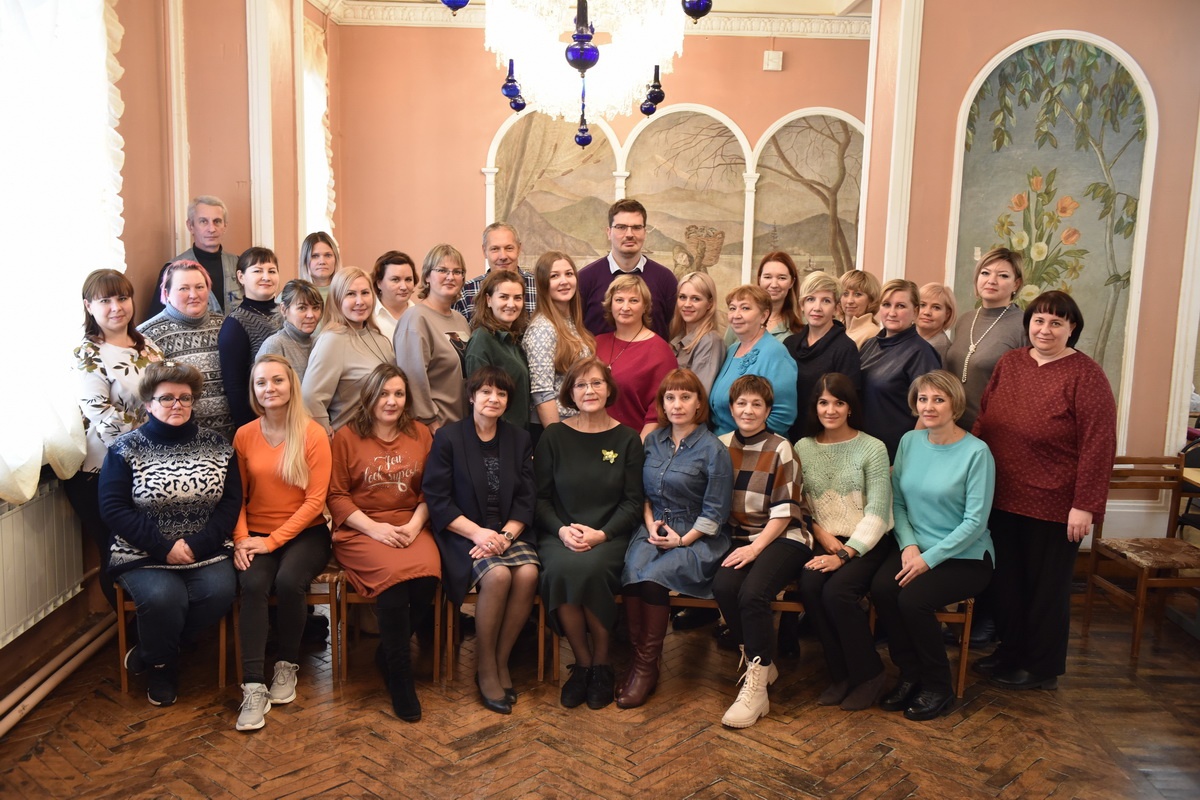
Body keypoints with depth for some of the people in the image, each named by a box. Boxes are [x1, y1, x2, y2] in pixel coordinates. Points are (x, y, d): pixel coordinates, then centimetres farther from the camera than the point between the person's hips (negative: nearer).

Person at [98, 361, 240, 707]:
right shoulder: (126, 448, 0)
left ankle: (150, 651, 1)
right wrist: (164, 547, -16)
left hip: (206, 551, 2)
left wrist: (198, 545, -13)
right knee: (163, 597, -30)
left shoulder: (216, 445, 5)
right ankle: (161, 666, 4)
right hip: (144, 554, -2)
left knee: (220, 591, -26)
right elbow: (113, 508, -6)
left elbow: (231, 501, 2)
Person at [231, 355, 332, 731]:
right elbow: (238, 497, 6)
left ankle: (287, 664, -5)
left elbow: (315, 500, -9)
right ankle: (254, 686, -24)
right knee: (253, 584, -28)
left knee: (289, 580, -30)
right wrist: (241, 538, -11)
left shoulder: (313, 434, -6)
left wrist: (272, 540, -14)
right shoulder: (244, 436, 5)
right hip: (257, 534, 2)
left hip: (305, 532, -2)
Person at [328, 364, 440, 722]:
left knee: (428, 574, -30)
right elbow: (336, 495, 1)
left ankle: (388, 653, -2)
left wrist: (415, 525, -6)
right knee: (394, 575, -32)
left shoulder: (420, 434, 13)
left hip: (411, 527, 3)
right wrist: (374, 528, -11)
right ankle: (400, 678, -15)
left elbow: (429, 491, 12)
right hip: (360, 529, -2)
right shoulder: (346, 436, 4)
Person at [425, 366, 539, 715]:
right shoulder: (448, 437, 1)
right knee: (497, 575, -31)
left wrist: (505, 536, -12)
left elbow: (526, 500, 6)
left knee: (527, 573, -27)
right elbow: (438, 500, -5)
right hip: (461, 533, -3)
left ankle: (501, 660, -7)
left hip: (508, 533, 3)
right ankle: (485, 668, -11)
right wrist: (478, 533, -17)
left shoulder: (519, 440, 12)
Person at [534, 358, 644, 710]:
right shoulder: (554, 436, 7)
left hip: (609, 536, -1)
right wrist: (561, 530, -12)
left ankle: (601, 662, -10)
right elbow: (540, 496, 6)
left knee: (591, 568, -33)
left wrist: (601, 534, -12)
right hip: (559, 534, 1)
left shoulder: (627, 439, 6)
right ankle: (582, 662, -12)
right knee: (561, 569, -33)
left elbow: (633, 501, 3)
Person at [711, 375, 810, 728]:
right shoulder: (722, 446, 9)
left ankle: (756, 684, -17)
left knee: (753, 593, -29)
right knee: (723, 586, -26)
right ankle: (761, 664, -5)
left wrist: (755, 548, -15)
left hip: (782, 538, -3)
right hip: (740, 537, 4)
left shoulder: (781, 450, -2)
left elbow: (785, 511, -5)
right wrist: (741, 545, -3)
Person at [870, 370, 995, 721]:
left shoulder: (976, 452, -12)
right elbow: (897, 501, 7)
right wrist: (909, 545, -9)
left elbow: (975, 521, -14)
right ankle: (910, 675, -3)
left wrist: (930, 558, -18)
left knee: (913, 598, -28)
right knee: (881, 588, -24)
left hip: (965, 556, -4)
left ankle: (938, 687, -2)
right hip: (916, 548, 5)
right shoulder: (909, 442, 5)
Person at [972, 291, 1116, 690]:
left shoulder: (1085, 375, -11)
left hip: (1053, 507, -5)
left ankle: (1042, 668, 26)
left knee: (1046, 588, 9)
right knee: (1006, 581, 16)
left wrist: (1085, 505, -19)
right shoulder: (1008, 363, 6)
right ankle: (1010, 651, 35)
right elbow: (983, 423, 11)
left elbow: (1098, 444, -15)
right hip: (1003, 499, 5)